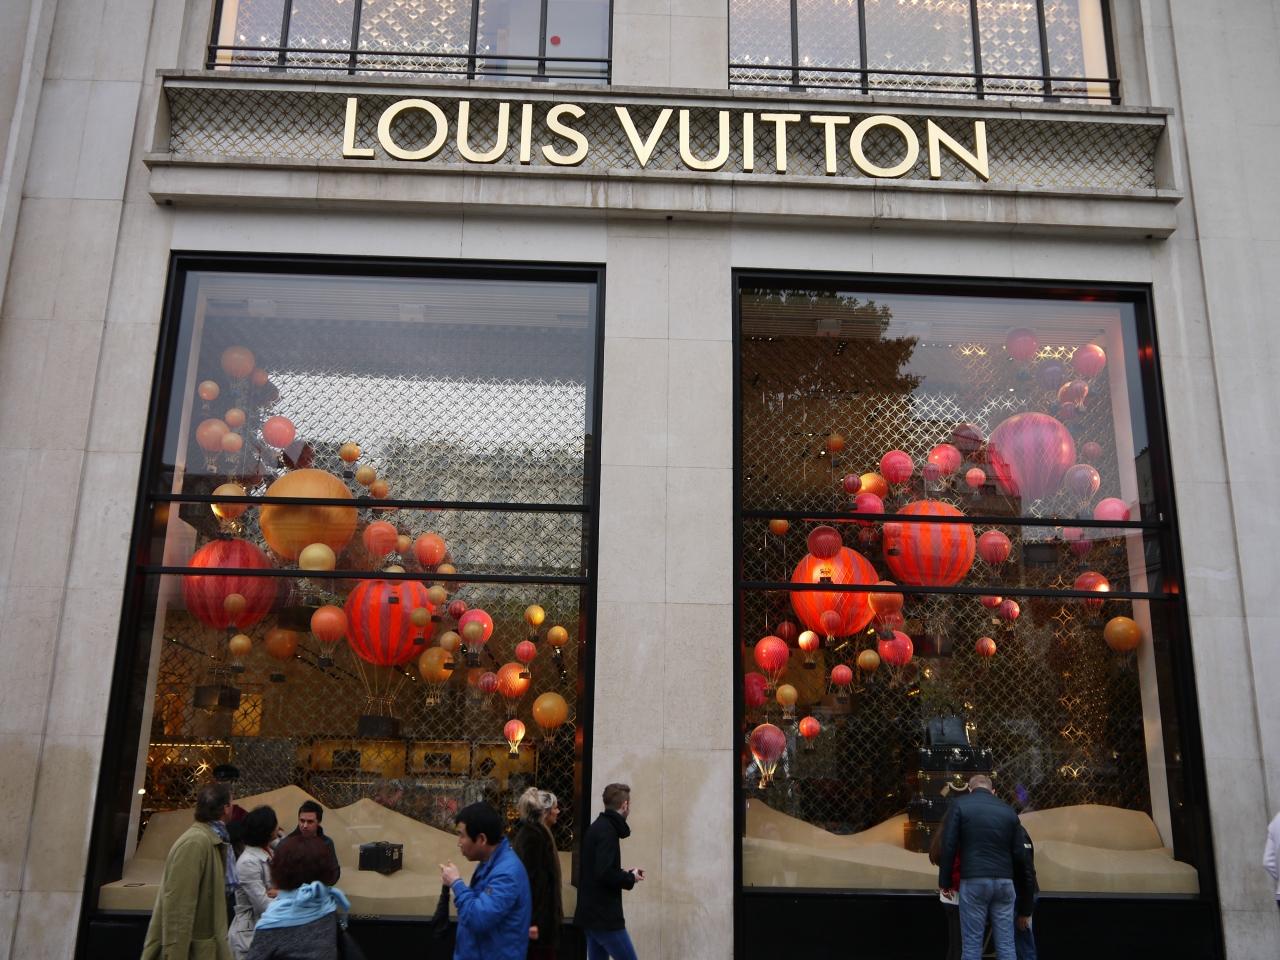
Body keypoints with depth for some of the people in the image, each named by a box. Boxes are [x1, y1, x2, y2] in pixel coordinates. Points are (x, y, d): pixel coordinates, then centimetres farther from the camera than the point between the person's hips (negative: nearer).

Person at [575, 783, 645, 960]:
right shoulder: (608, 831, -16)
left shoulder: (597, 827, 14)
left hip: (591, 914, 10)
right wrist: (631, 878, -9)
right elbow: (605, 873, -25)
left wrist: (626, 873, 11)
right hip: (604, 916, -10)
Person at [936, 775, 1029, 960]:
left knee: (972, 944, 2)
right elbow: (1019, 853, 11)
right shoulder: (1008, 810, 12)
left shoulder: (960, 805, 1)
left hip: (974, 881, -3)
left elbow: (948, 847, -5)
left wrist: (945, 881, 3)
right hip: (1004, 882, 3)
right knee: (1006, 944, 8)